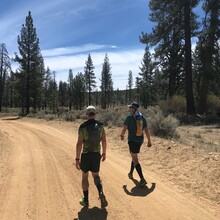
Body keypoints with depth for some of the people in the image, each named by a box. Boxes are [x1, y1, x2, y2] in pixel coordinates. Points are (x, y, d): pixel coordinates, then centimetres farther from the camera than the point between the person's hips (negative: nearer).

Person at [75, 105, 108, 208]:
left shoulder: (82, 126, -13)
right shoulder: (100, 125, -2)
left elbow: (79, 144, -16)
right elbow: (104, 141, 4)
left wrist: (77, 159, -10)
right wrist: (104, 153, 18)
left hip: (86, 154, -3)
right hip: (96, 154, 3)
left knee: (84, 176, 16)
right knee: (96, 176, 18)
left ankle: (85, 200, 23)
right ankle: (101, 193, -7)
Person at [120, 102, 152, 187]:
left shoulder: (129, 117, -11)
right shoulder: (142, 118, 5)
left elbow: (124, 129, -13)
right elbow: (146, 130, 6)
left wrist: (122, 135, 7)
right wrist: (149, 141, 13)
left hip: (132, 140, -7)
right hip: (140, 140, 7)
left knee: (135, 160, -5)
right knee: (134, 156, 25)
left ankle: (142, 179, -12)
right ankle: (131, 173, 41)